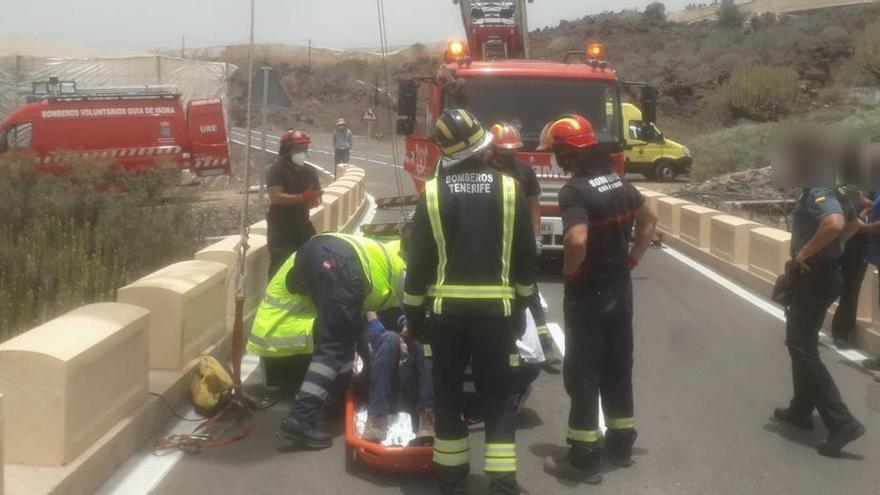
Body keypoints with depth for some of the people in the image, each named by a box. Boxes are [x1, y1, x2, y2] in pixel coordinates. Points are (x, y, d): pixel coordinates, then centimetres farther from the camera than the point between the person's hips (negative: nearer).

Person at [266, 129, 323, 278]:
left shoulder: (308, 171, 8)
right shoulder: (276, 170, -13)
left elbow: (318, 193, 15)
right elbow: (275, 197, -24)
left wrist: (314, 200, -11)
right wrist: (302, 197, -31)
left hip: (302, 225, 7)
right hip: (281, 227, -7)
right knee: (280, 268, -9)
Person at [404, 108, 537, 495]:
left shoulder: (432, 193, -4)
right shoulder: (509, 189, -2)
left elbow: (418, 259, -3)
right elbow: (526, 255, 2)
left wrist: (413, 312, 6)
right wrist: (521, 303, 14)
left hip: (445, 308, 0)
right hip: (496, 308, 0)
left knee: (447, 392, 12)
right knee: (497, 395, 7)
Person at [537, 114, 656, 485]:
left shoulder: (574, 191, -20)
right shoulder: (618, 182, 6)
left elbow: (577, 240, -34)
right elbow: (649, 220, 19)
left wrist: (568, 273, -16)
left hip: (588, 293, -8)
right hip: (620, 287, 8)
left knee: (582, 372, 0)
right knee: (618, 365, 17)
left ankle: (584, 459, 5)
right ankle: (621, 444, 28)